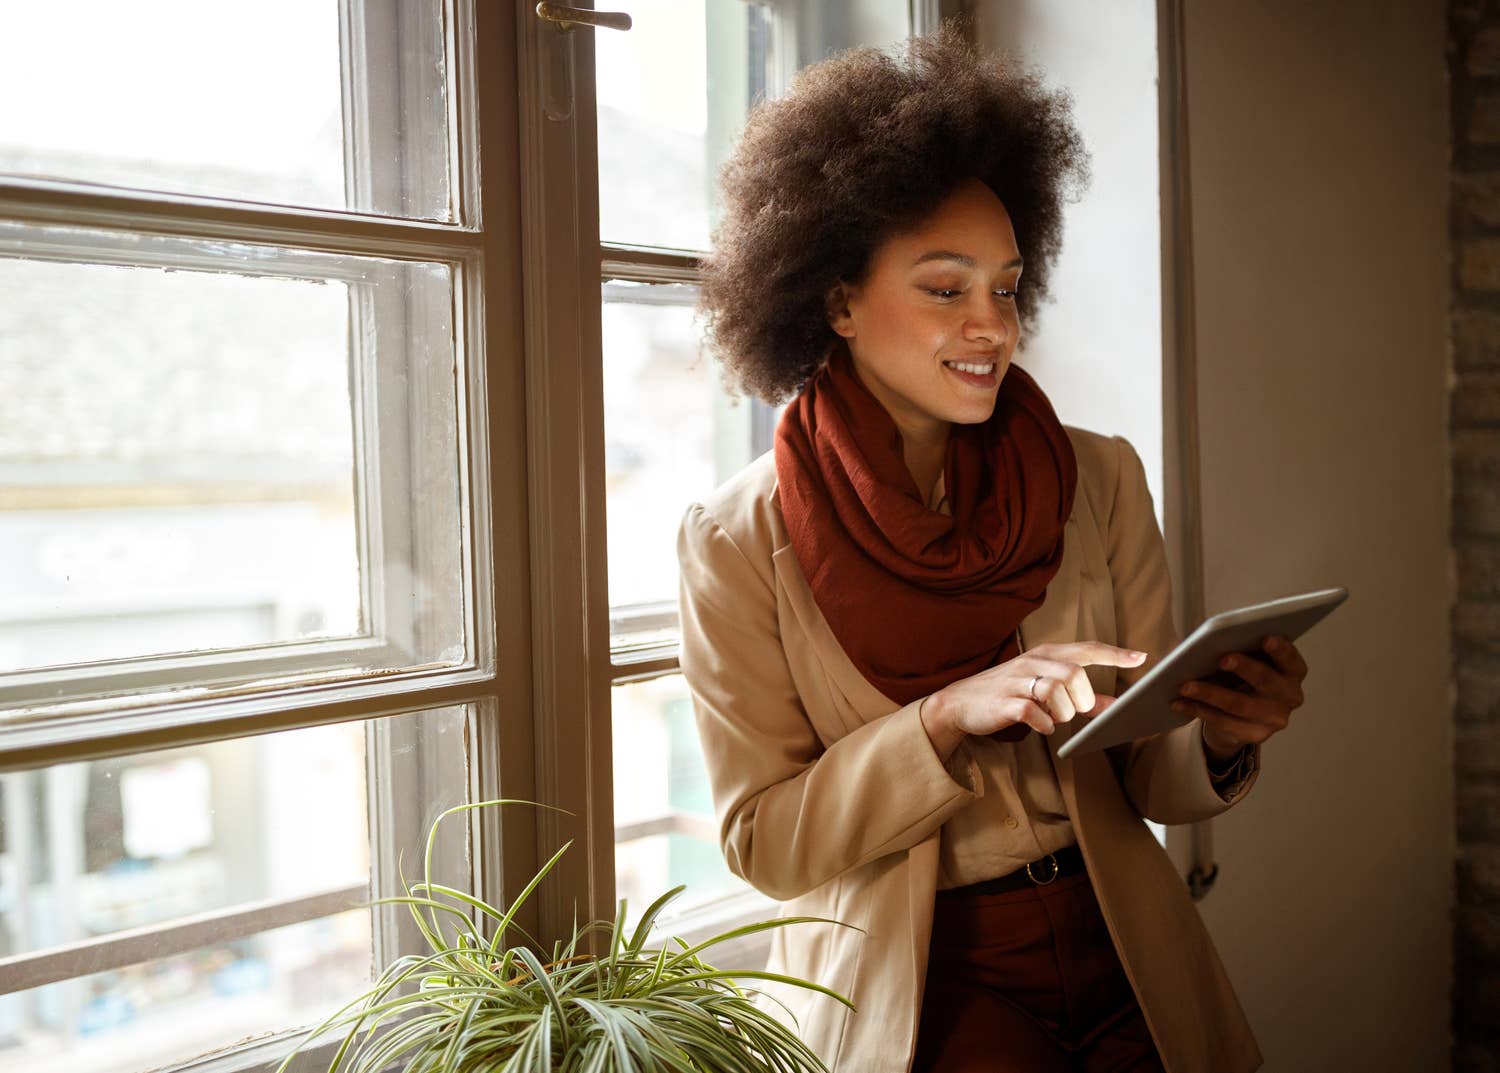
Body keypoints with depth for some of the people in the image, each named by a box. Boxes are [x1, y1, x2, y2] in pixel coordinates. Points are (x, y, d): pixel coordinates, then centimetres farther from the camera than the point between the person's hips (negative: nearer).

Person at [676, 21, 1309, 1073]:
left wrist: (1224, 736, -18)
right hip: (906, 980, -4)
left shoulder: (1100, 479, 2)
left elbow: (1151, 779, 5)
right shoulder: (739, 539, -6)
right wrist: (951, 716, -21)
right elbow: (762, 841, -7)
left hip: (1118, 950, 4)